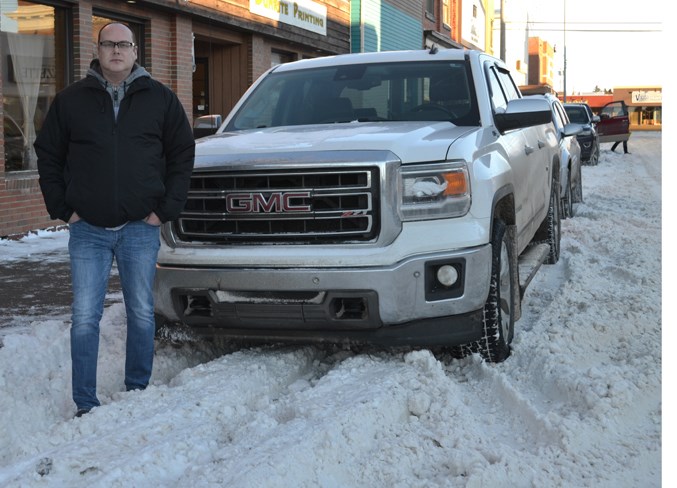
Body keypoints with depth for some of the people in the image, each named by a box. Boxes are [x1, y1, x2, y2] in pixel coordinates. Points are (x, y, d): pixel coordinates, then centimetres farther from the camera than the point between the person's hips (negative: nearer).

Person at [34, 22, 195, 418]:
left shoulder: (161, 99, 5)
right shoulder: (71, 100, 5)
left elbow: (182, 155, 7)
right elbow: (48, 157, 10)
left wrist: (166, 209, -1)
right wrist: (62, 208, 0)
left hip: (141, 229, 0)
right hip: (87, 231, 0)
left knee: (142, 315, 9)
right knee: (85, 318, -2)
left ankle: (138, 392, 24)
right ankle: (86, 404, 6)